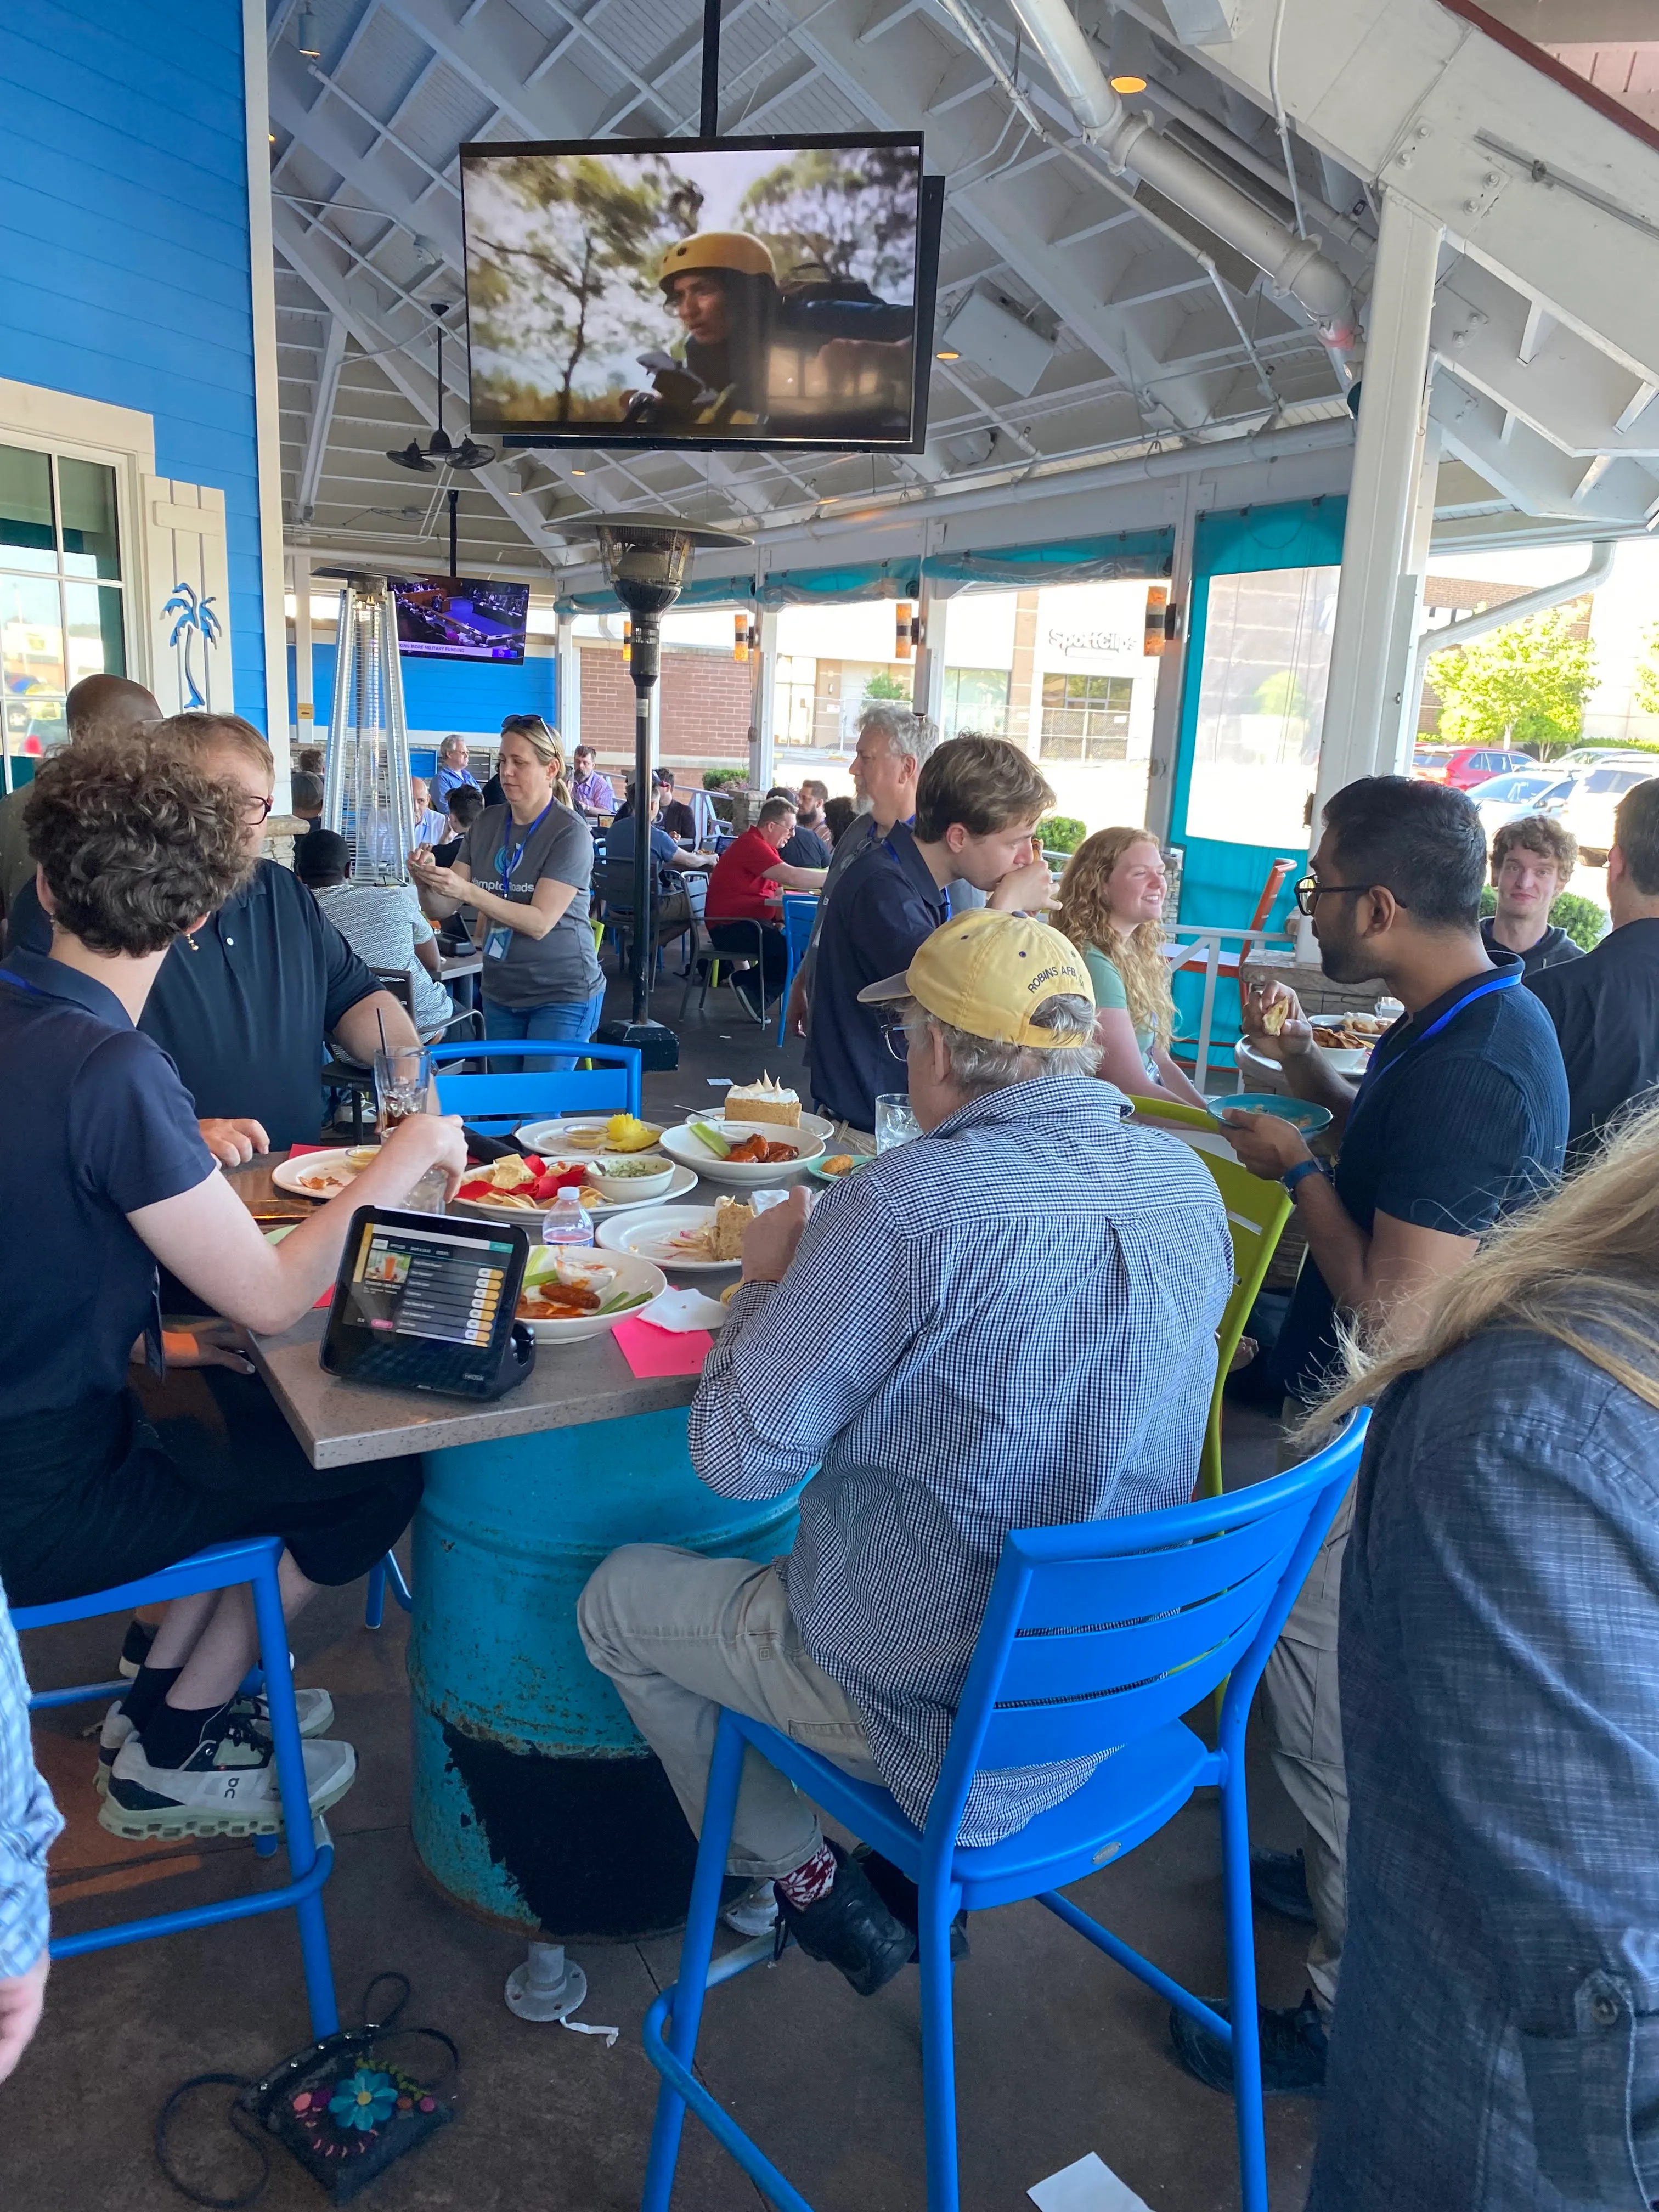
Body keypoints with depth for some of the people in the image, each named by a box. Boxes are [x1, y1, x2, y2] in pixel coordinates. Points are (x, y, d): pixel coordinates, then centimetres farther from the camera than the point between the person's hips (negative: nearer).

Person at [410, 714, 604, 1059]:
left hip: (562, 995, -6)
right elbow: (443, 908, 3)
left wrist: (467, 891, -29)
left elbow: (540, 923, -21)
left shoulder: (571, 833, -14)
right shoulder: (486, 823, 4)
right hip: (500, 991, 6)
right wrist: (427, 884, -19)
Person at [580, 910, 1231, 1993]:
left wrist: (766, 1280, -5)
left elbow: (741, 1457, -22)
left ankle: (809, 1882, 23)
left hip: (941, 1701, -7)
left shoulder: (910, 1203, -30)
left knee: (619, 1598, 15)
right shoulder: (1189, 1183, -7)